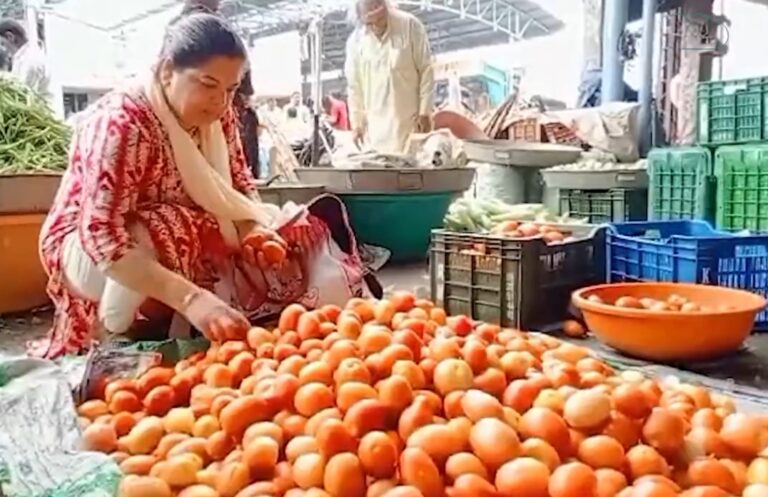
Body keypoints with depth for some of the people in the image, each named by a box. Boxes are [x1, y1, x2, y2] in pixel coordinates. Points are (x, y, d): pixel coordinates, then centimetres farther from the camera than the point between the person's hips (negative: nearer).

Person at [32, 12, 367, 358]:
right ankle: (112, 341, -12)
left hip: (182, 252, 6)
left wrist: (256, 231, -22)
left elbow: (240, 186, 1)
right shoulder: (121, 122, -30)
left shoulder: (217, 116, -9)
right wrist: (191, 299, -48)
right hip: (88, 252, -6)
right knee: (158, 239, -37)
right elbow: (102, 237, -38)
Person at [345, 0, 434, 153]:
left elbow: (426, 70, -4)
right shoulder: (355, 40, -3)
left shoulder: (410, 25, -9)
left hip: (411, 119, -1)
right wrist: (356, 123, 6)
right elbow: (354, 86, 6)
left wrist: (425, 111, -6)